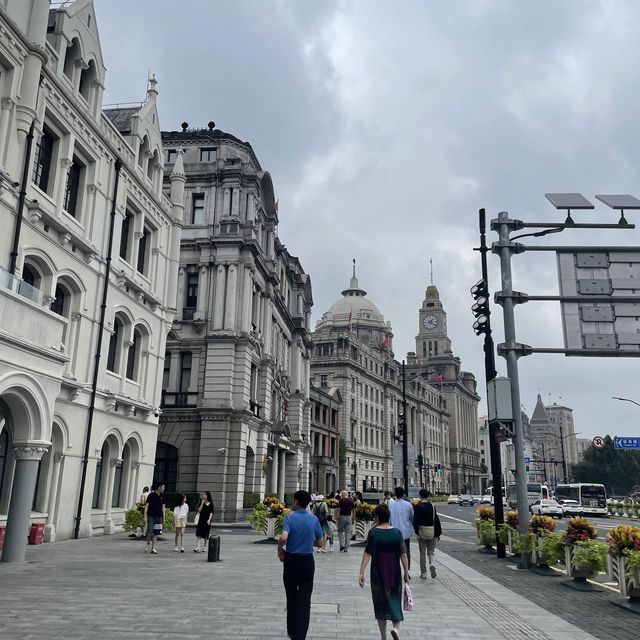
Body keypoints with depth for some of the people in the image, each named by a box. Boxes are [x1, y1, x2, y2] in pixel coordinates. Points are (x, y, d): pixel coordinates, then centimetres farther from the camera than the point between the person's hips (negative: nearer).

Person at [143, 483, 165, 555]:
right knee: (149, 530, -13)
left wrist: (164, 517, 11)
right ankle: (148, 543, 13)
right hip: (151, 516, -4)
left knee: (156, 532, 3)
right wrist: (145, 517, -10)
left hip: (159, 516, 4)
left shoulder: (162, 496, 9)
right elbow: (146, 506, -5)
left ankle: (153, 548, 9)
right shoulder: (151, 495, -5)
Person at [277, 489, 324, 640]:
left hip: (291, 560, -1)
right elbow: (320, 543, 5)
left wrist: (279, 550, -7)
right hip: (307, 561, 1)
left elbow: (283, 537, -26)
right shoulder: (314, 519, -1)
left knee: (291, 597, 16)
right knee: (304, 599, 2)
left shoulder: (289, 518, -10)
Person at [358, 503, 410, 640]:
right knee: (394, 600, 14)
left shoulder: (373, 532, -8)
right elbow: (403, 555, -4)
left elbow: (367, 554, -12)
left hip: (378, 574, -1)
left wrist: (361, 573, -10)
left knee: (380, 602, 13)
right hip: (394, 573, 1)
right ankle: (396, 627, -10)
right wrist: (406, 572, 5)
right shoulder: (397, 532, -4)